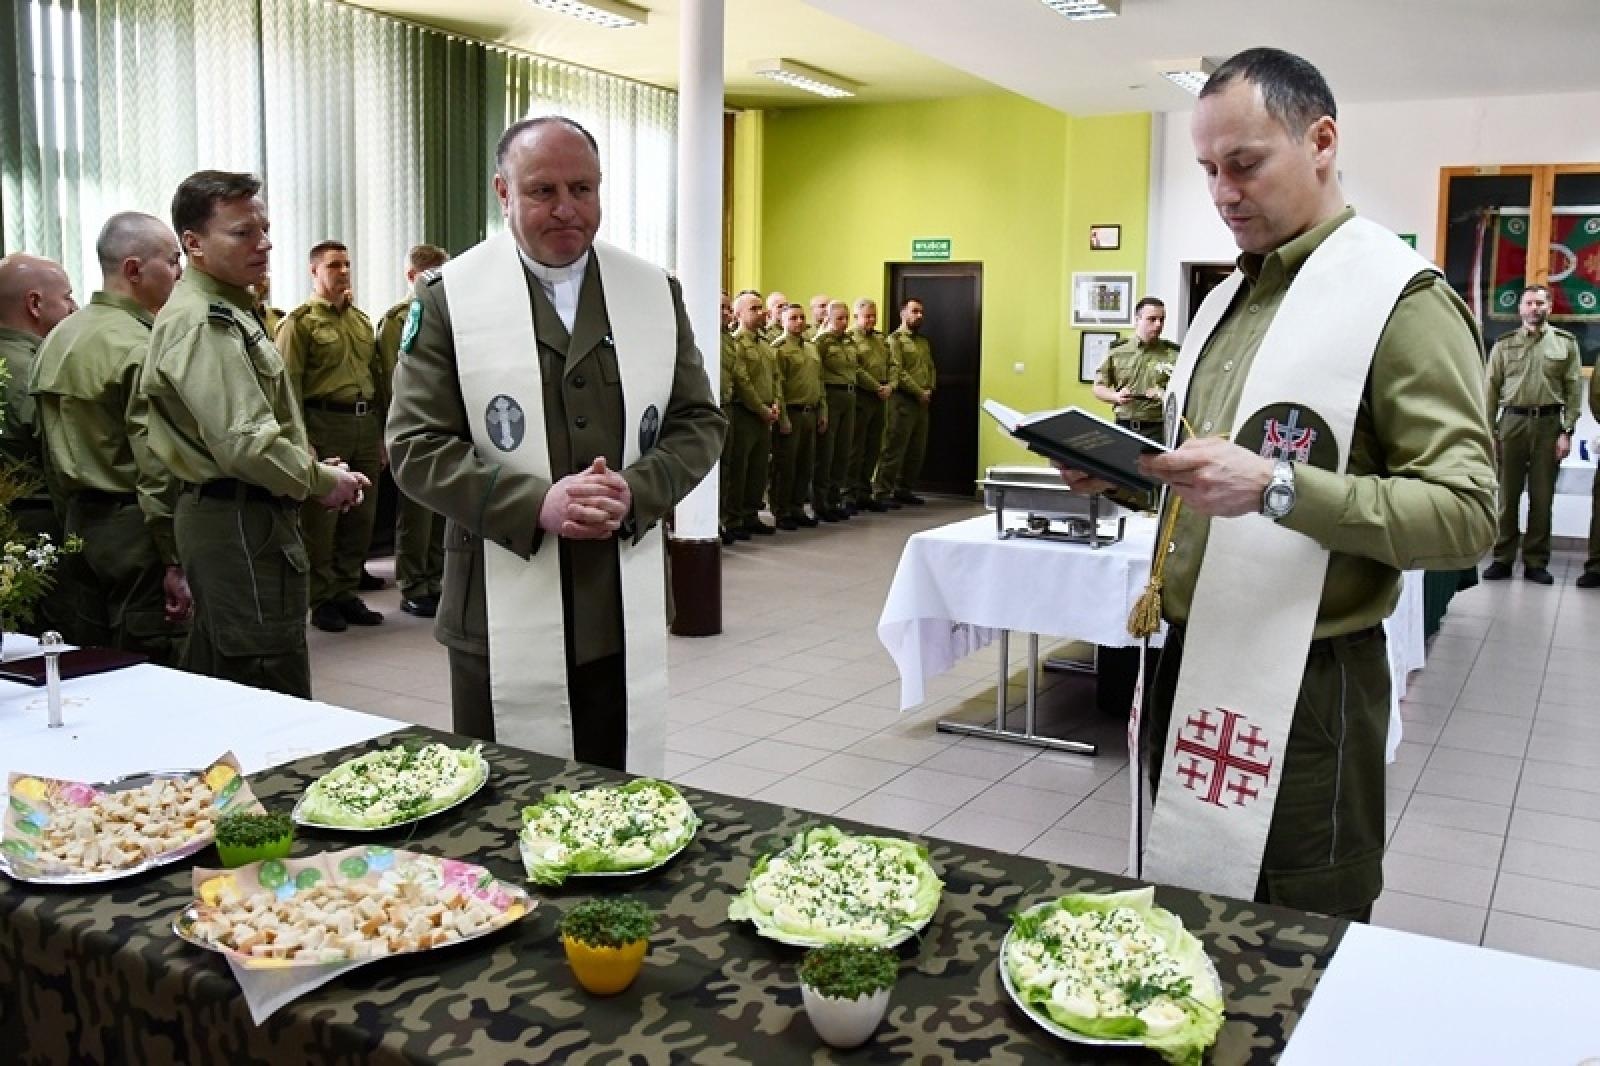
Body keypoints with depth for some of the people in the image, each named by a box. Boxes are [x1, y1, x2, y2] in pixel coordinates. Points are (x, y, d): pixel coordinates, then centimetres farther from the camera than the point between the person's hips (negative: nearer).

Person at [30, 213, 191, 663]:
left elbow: (49, 446, 14)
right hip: (134, 527, -8)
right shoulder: (142, 347, -16)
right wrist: (175, 563, -17)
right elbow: (158, 468, -20)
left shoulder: (58, 338, 10)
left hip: (77, 524, 9)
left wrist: (71, 522, 21)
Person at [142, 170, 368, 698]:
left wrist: (313, 468, 9)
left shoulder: (228, 309, 16)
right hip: (239, 521, -11)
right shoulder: (201, 322, -16)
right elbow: (245, 442, -24)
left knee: (221, 690, 19)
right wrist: (322, 481, -10)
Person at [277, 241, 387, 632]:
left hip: (366, 424, 6)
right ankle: (323, 600, 10)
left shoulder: (362, 320, 16)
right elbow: (289, 386, -8)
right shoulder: (300, 321, -2)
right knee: (321, 519, 0)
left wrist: (382, 431, 11)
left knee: (361, 516, 9)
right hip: (324, 424, -6)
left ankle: (346, 594, 21)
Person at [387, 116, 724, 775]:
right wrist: (537, 503, -18)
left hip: (626, 616, 3)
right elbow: (415, 446, -4)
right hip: (502, 615, -2)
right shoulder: (449, 297, -1)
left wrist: (634, 492, -11)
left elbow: (700, 423, 9)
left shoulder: (656, 292, 8)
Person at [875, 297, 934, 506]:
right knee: (895, 449, -7)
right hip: (903, 400, -8)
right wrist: (919, 392, -12)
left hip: (922, 402, 8)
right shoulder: (895, 339, -5)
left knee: (917, 449, 10)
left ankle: (905, 489, 19)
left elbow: (931, 368, 21)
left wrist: (929, 390, 2)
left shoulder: (924, 341, 20)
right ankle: (882, 491, -3)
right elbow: (898, 371, -14)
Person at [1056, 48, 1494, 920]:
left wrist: (1277, 487, -31)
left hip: (1302, 689, -7)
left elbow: (1466, 511, -20)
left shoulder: (1404, 299, -11)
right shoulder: (1231, 296, 14)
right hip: (1191, 667, 8)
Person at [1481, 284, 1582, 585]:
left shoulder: (1566, 343, 7)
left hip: (1549, 424, 0)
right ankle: (1503, 558, 9)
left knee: (1542, 497, 4)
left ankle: (1536, 562, 10)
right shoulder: (1504, 345, 8)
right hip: (1512, 422, 0)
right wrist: (1489, 432, -2)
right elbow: (1491, 390, 5)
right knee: (1508, 495, 3)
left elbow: (1574, 390, 2)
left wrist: (1567, 431, -6)